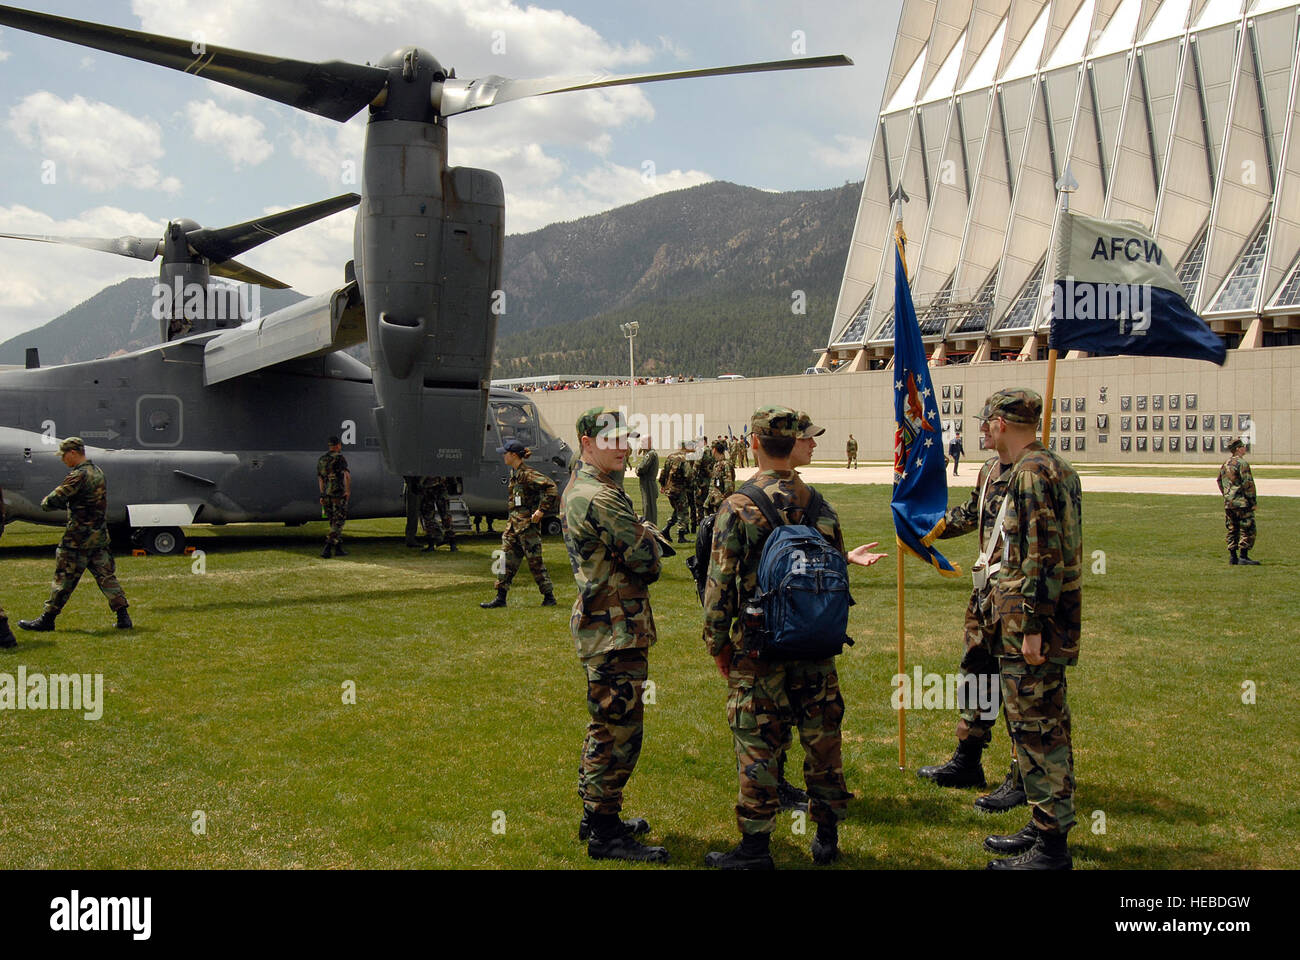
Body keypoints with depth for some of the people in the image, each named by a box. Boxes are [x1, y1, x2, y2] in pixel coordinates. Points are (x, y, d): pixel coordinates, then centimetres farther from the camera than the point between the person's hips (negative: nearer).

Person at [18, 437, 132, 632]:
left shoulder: (79, 475, -16)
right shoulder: (98, 472, 13)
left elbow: (55, 499, -21)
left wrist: (45, 502, 0)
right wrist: (68, 503, 9)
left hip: (79, 537, -8)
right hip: (100, 535, 8)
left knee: (64, 578, 1)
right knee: (106, 576, 9)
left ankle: (47, 618, 10)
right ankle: (123, 617, 5)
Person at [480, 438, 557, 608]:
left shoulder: (527, 474, -16)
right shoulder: (514, 473, 12)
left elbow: (550, 486, -24)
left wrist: (541, 510, -21)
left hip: (527, 524, -9)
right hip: (513, 524, 9)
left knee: (535, 562, -1)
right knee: (507, 559, 8)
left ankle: (549, 597, 11)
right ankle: (500, 598, 12)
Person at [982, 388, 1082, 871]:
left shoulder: (1031, 473, -18)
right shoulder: (1060, 468, 15)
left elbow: (1043, 557, -23)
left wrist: (1032, 627, -22)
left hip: (1030, 626, -10)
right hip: (1057, 621, 10)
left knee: (1037, 730, -4)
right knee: (1047, 726, 17)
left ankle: (1051, 847, 4)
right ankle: (1047, 825, 28)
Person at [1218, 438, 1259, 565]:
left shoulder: (1225, 464, 13)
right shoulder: (1242, 463, -12)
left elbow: (1219, 482, 21)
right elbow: (1248, 484, -16)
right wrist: (1252, 501, -11)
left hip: (1228, 503, 8)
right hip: (1242, 503, -8)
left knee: (1232, 530, 13)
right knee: (1248, 530, -3)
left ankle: (1232, 556, 13)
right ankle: (1243, 556, -7)